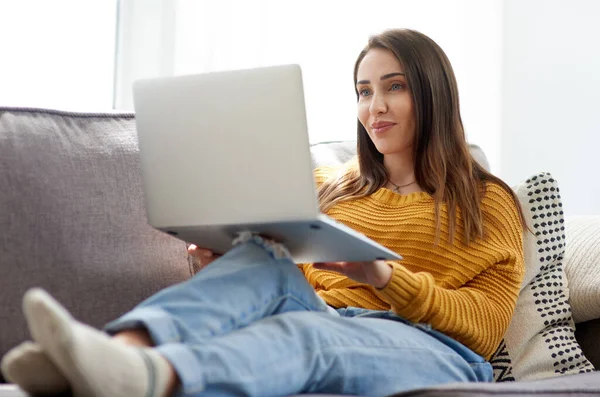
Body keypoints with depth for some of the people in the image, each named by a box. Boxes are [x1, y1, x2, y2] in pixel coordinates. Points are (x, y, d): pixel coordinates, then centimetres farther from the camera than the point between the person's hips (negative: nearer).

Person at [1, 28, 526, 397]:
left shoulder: (488, 202, 18)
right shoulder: (331, 186, 30)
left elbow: (487, 325, 4)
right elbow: (295, 283, 21)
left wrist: (387, 277, -12)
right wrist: (224, 262, -2)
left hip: (433, 350, -3)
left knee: (305, 332, -39)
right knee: (263, 256, -30)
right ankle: (122, 348, -61)